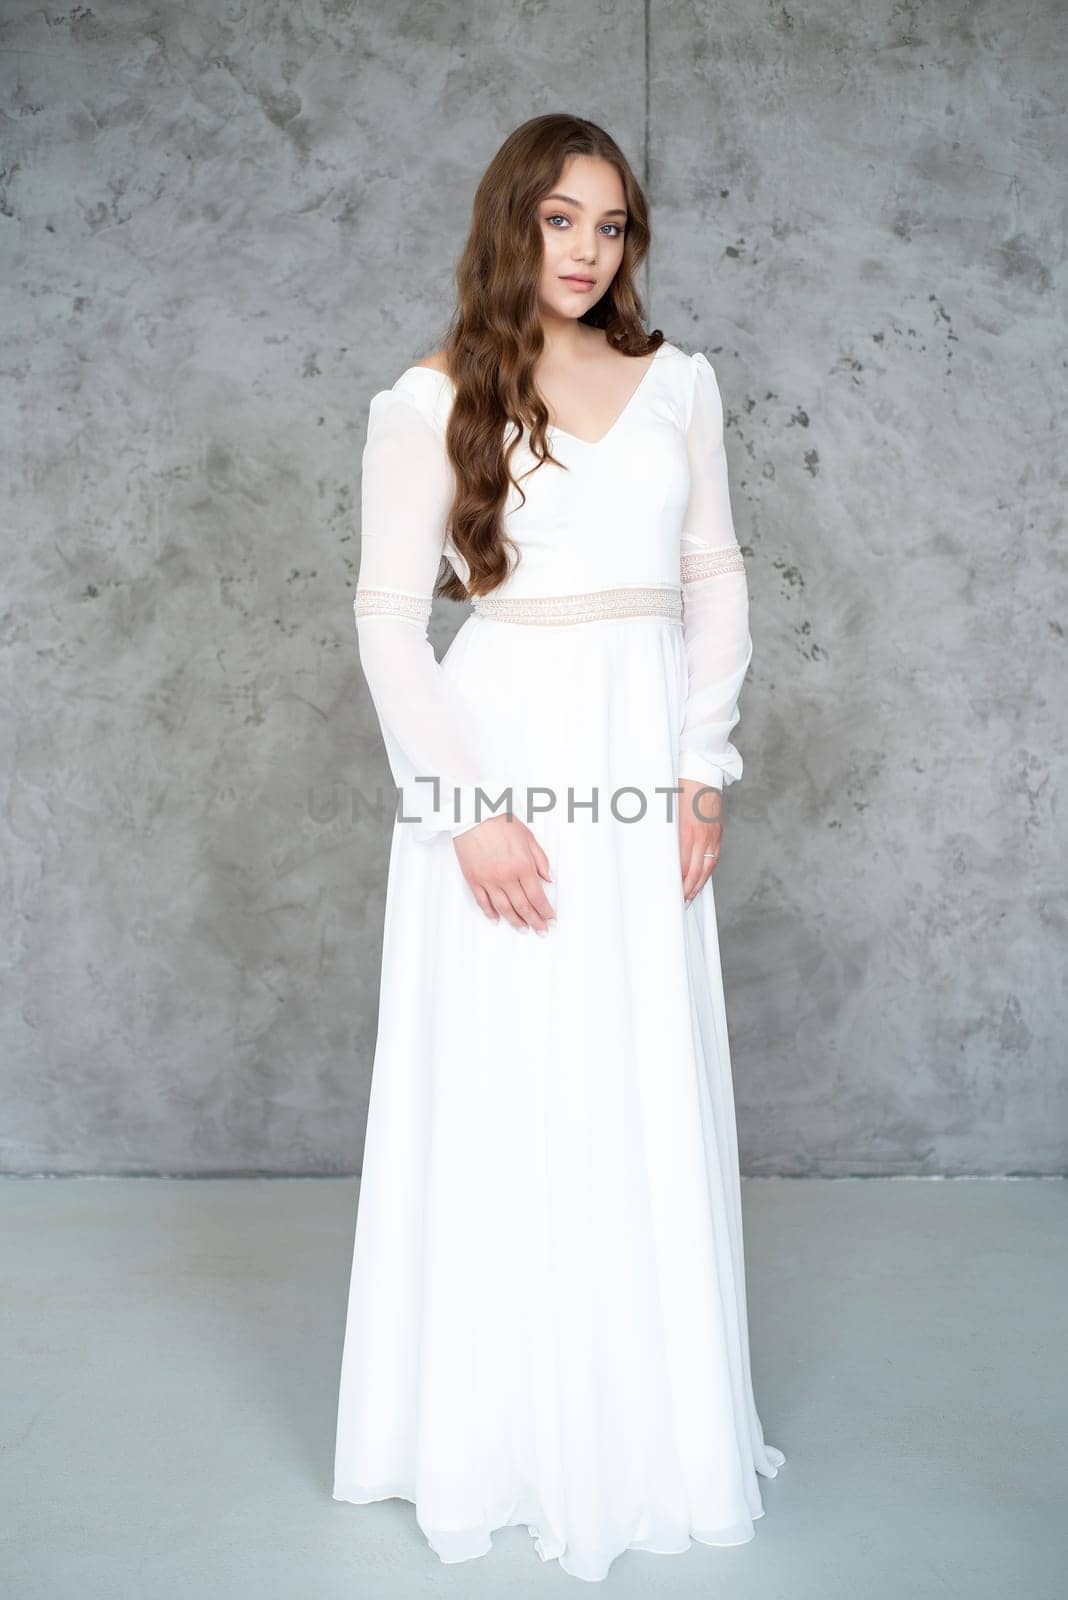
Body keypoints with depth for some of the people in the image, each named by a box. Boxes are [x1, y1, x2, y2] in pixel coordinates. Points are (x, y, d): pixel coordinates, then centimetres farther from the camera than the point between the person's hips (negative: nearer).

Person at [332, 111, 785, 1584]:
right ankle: (497, 1433, 20)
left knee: (647, 1093, 7)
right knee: (497, 1090, 2)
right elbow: (389, 616, -2)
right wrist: (470, 808, -11)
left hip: (644, 766, 3)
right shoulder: (432, 400, 2)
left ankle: (650, 1425, 24)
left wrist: (703, 770, 0)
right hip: (497, 757, -3)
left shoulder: (679, 384, 12)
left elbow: (716, 580, 12)